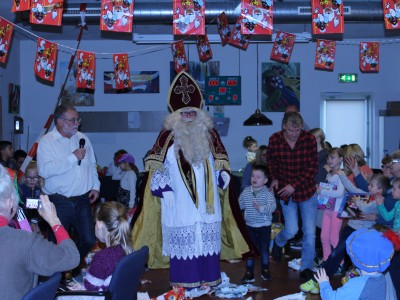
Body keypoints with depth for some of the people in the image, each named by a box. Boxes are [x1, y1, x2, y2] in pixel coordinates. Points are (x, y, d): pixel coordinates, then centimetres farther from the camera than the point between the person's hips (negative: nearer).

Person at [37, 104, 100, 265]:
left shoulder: (82, 138, 11)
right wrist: (72, 157, -19)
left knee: (89, 241, 4)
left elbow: (92, 165, 22)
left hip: (82, 200, 5)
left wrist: (95, 186, 11)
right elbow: (45, 170, -23)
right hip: (59, 202, -5)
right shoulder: (46, 141, -7)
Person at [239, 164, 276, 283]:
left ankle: (265, 271, 28)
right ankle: (249, 273, 14)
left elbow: (272, 206, -21)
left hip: (264, 225, -3)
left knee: (264, 249, 11)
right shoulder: (246, 192, 1)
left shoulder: (267, 193, -11)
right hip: (250, 225, 3)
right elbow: (239, 204, 12)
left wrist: (261, 208, -33)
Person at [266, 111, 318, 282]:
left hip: (307, 190, 0)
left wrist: (294, 185, -17)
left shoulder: (309, 139, -13)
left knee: (310, 232, 1)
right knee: (292, 230, -4)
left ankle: (306, 268, 17)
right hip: (285, 192, 0)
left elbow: (312, 167, -10)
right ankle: (278, 243, 32)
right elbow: (271, 161, 10)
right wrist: (274, 178, -4)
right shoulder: (274, 140, -10)